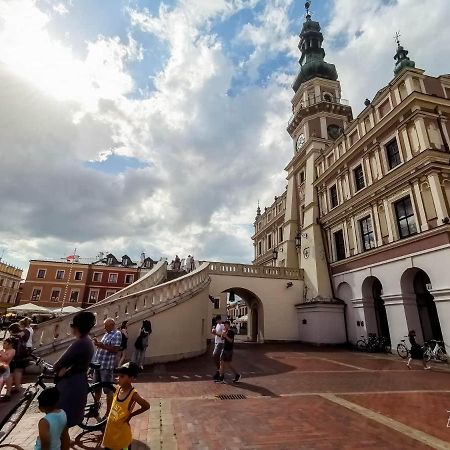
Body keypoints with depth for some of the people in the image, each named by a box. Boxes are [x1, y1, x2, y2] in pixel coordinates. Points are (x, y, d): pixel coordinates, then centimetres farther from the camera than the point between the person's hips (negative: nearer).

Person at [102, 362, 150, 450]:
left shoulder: (133, 394, -27)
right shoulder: (118, 388, -10)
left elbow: (146, 406, -22)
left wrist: (131, 415, -14)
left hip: (122, 427, -5)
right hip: (111, 426, 6)